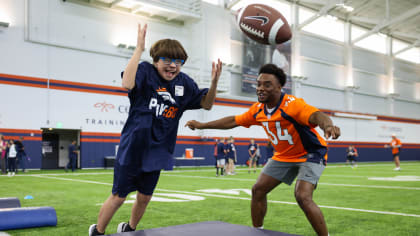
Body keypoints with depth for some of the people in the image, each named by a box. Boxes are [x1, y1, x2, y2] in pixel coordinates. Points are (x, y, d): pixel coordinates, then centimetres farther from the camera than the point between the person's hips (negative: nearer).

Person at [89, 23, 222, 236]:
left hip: (156, 152, 5)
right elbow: (127, 84, -37)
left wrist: (214, 83, -12)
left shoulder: (185, 84, 1)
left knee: (144, 198, 18)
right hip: (132, 149, -5)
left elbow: (206, 104, 7)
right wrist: (139, 48, -35)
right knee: (118, 196, 6)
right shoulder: (145, 71, -16)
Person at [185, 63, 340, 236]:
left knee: (302, 196, -26)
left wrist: (327, 125, -71)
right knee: (258, 190, 4)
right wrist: (202, 125, 12)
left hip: (310, 154, -7)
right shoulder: (258, 110, -6)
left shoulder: (292, 104, -28)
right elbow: (234, 121, 8)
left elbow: (316, 115, -46)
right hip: (283, 156, 7)